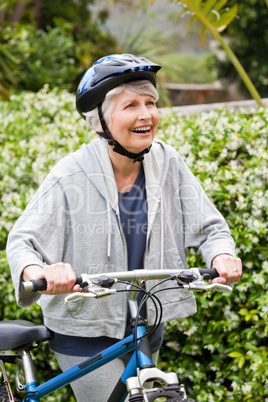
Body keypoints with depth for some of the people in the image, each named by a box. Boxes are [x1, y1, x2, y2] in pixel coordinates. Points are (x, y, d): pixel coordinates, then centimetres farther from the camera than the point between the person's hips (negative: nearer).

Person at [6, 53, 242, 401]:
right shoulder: (71, 176, -17)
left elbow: (208, 225, -3)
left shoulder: (168, 164, -6)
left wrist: (221, 256, -27)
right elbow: (21, 241, -14)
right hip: (86, 333, -4)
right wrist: (39, 273, -38)